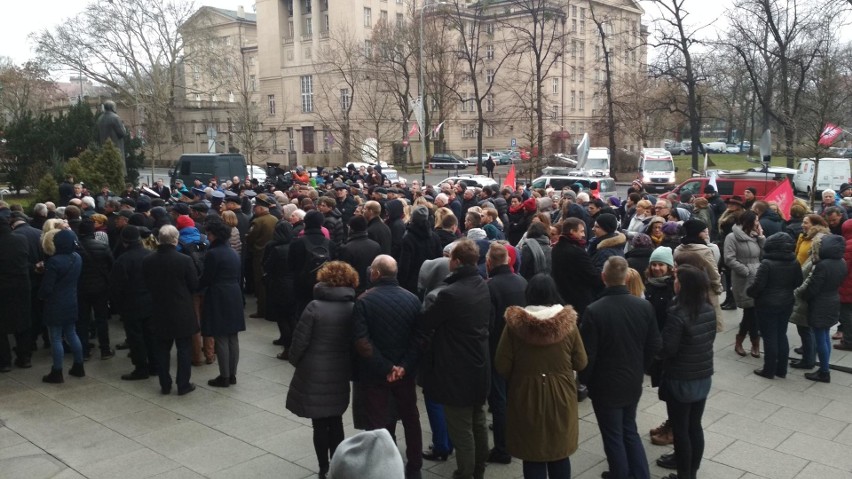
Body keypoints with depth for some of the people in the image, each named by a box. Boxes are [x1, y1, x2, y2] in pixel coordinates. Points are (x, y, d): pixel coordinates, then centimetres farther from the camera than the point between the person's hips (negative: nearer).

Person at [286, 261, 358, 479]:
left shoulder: (315, 306, -16)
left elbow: (300, 341, -12)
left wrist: (295, 361, 7)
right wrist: (350, 368, 13)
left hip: (314, 374, -3)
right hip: (340, 375, 4)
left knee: (320, 424, 9)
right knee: (336, 421, 18)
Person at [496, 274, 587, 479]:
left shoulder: (515, 323, -14)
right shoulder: (568, 321, -10)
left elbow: (502, 366, -10)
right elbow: (581, 363, -2)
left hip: (526, 397, -1)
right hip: (561, 397, 2)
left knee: (532, 455, 11)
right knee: (560, 453, 18)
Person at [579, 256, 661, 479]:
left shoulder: (594, 311, -23)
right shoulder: (644, 306, -8)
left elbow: (588, 353, -18)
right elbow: (654, 345, 1)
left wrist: (585, 379, 0)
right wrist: (639, 370, 16)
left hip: (605, 386, -5)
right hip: (633, 383, 5)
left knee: (614, 438, 12)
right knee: (630, 431, 24)